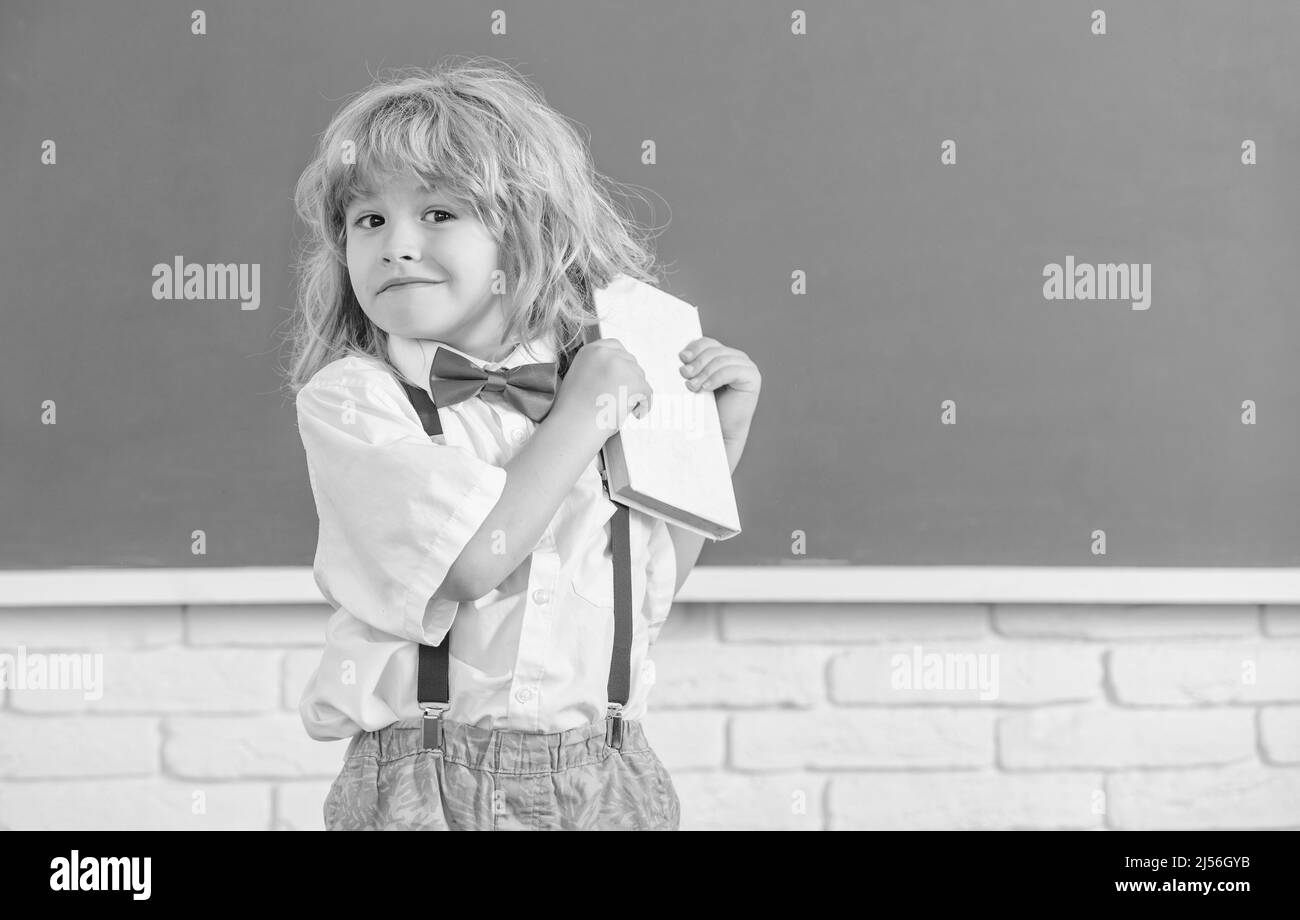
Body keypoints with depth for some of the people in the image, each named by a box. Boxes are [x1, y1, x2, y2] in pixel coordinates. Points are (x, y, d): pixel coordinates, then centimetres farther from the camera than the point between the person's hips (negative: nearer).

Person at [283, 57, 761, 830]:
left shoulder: (602, 381, 7)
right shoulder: (347, 398, -6)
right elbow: (472, 560, -19)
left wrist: (719, 439, 9)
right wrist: (581, 415, -12)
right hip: (431, 784, -4)